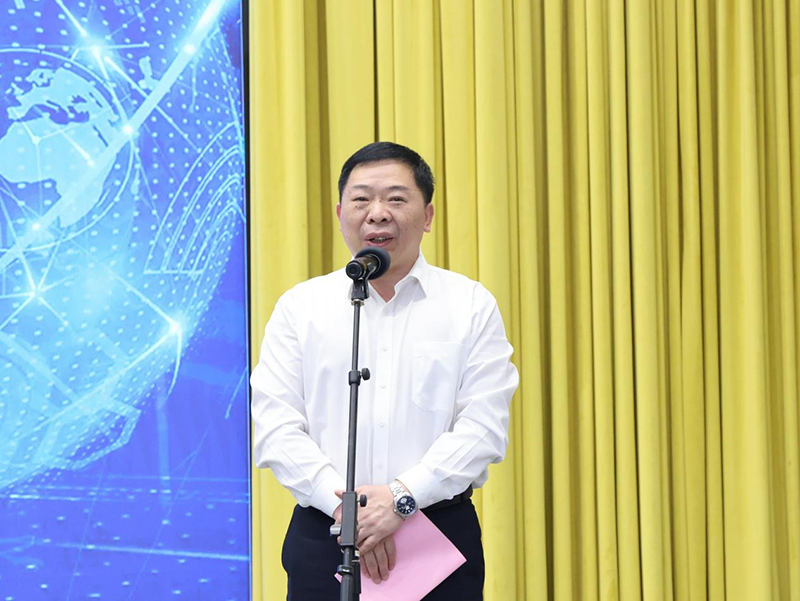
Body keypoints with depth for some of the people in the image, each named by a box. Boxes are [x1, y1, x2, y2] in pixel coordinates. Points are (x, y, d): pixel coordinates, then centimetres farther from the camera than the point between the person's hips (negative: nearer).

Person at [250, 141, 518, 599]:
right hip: (324, 539, 1)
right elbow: (276, 425, -1)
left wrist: (402, 497, -14)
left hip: (441, 537, 0)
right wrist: (342, 502, -13)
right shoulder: (300, 307, 7)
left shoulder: (472, 306, 4)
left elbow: (484, 426, -4)